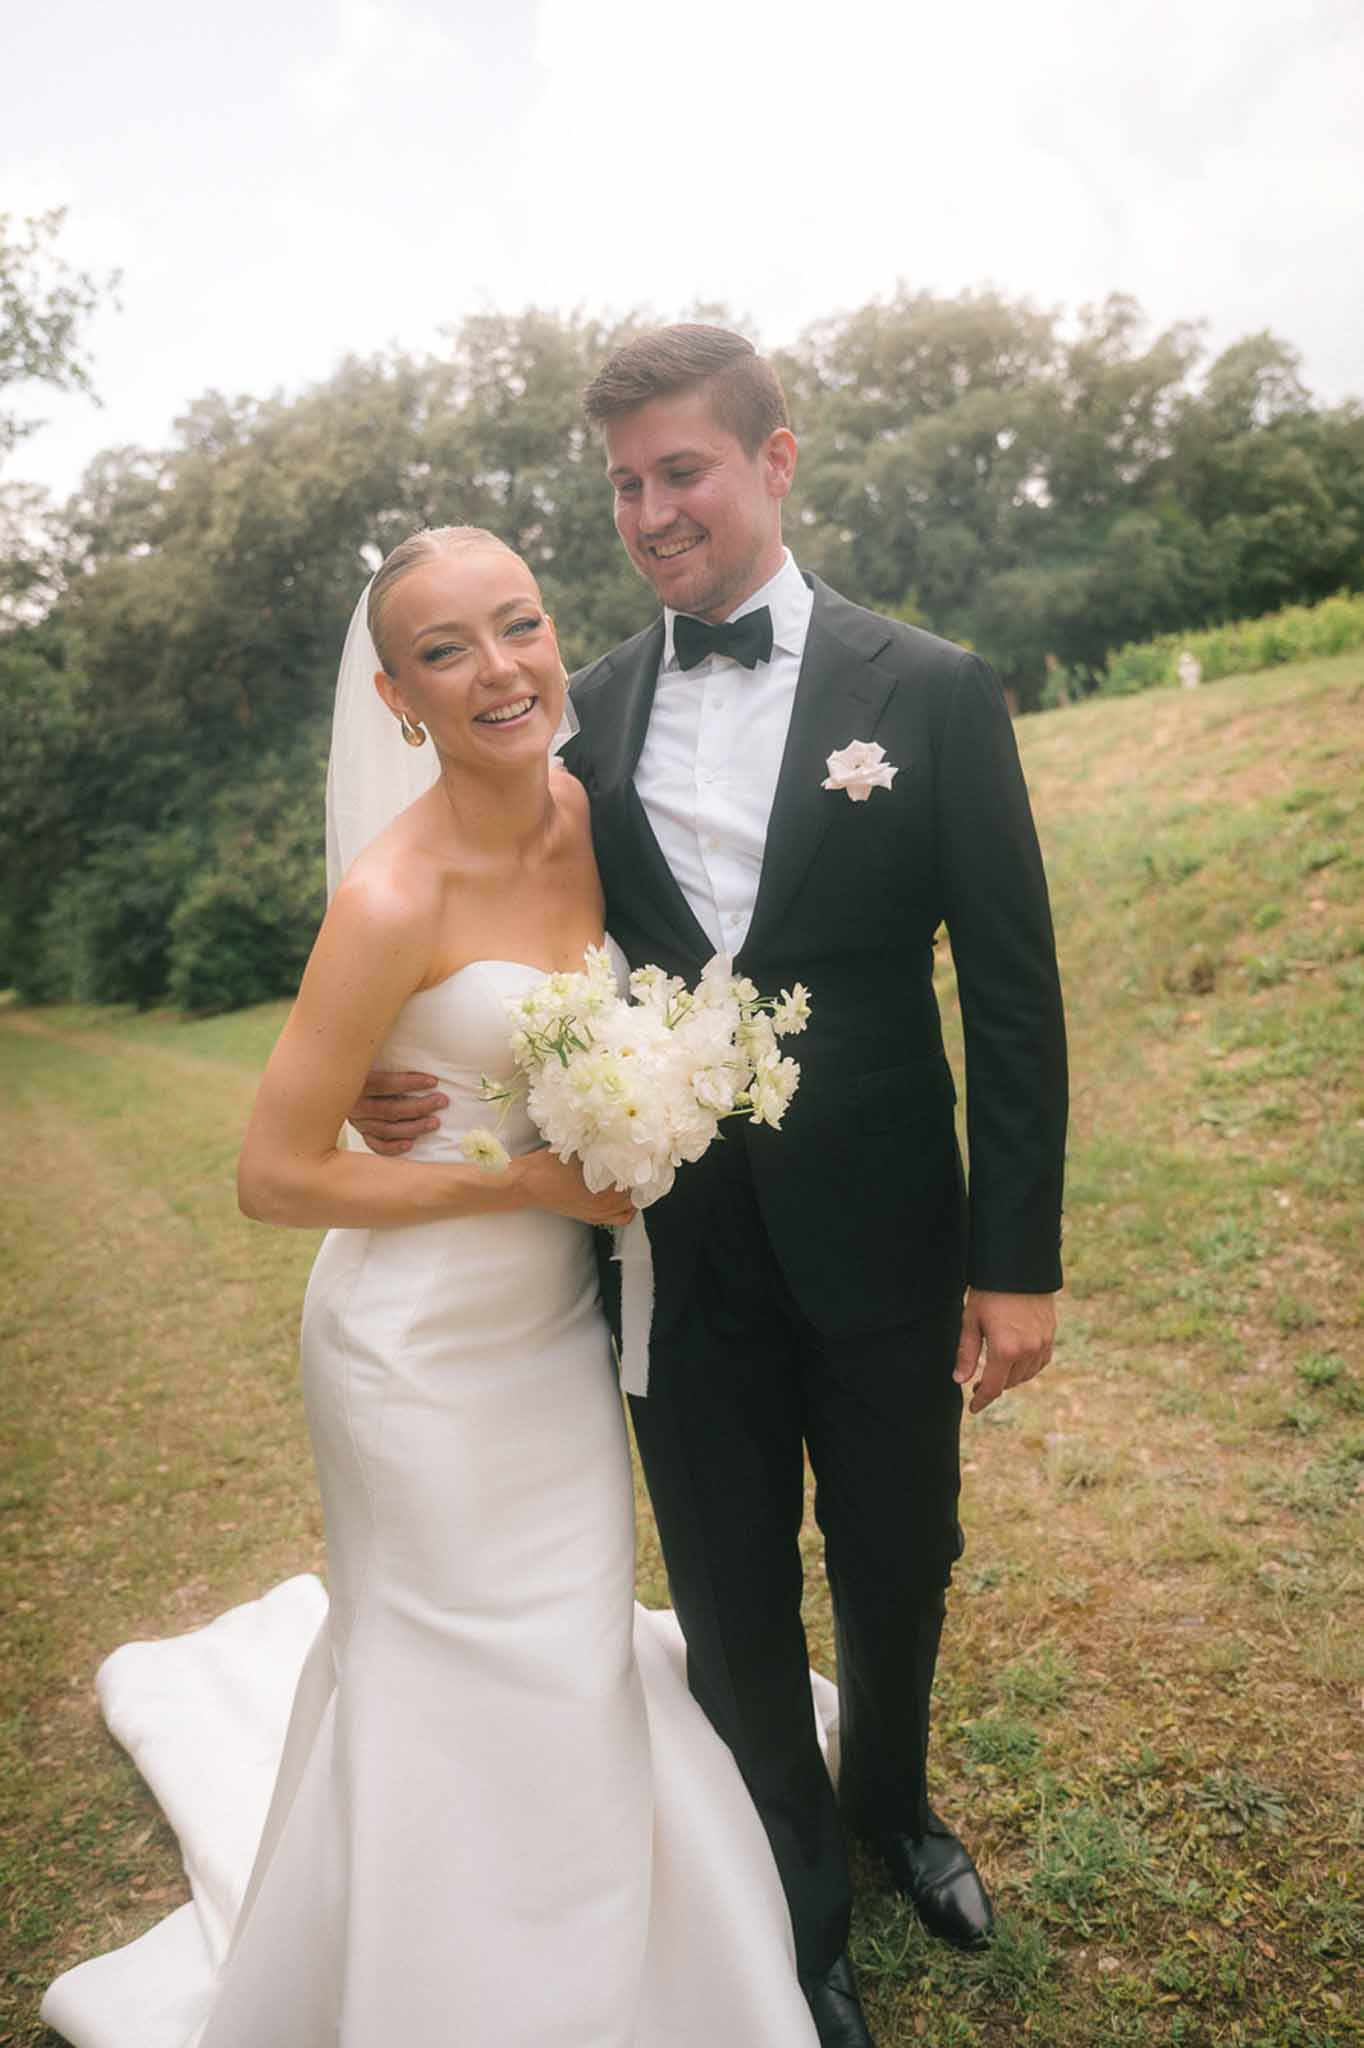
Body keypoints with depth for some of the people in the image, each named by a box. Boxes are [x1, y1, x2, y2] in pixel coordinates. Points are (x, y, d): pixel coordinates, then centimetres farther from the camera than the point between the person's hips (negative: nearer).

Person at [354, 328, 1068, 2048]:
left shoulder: (932, 692, -6)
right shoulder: (588, 714, 1)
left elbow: (1013, 994, -7)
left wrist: (1019, 1258, -8)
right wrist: (415, 1078, -14)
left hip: (880, 1244, -1)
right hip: (681, 1249, 2)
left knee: (899, 1574, 21)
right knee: (733, 1606, 17)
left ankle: (889, 1794, 55)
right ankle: (801, 1909, 46)